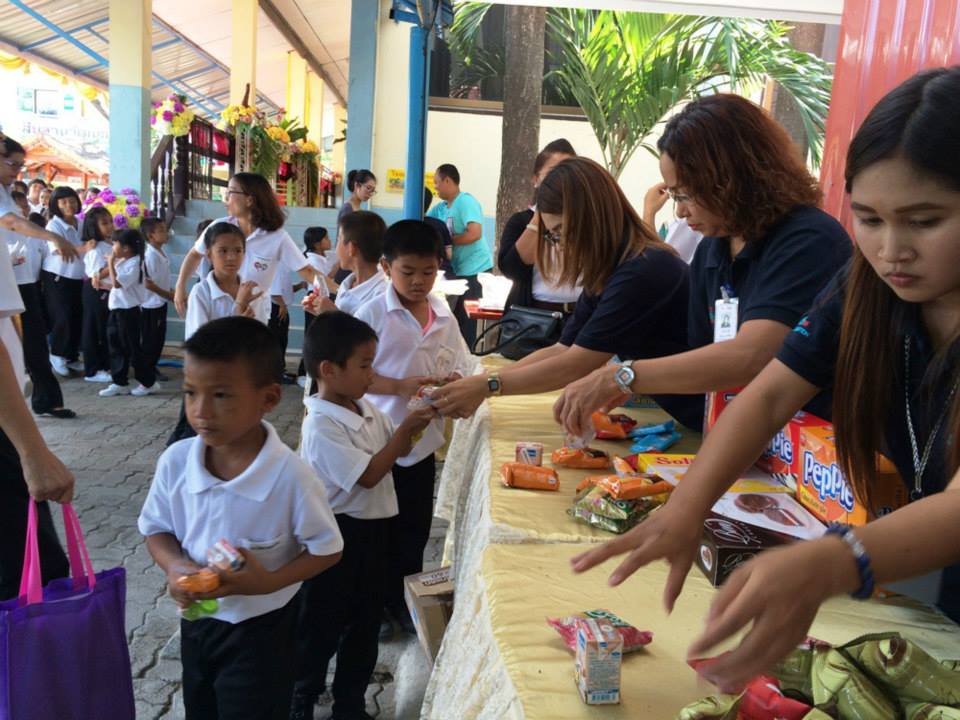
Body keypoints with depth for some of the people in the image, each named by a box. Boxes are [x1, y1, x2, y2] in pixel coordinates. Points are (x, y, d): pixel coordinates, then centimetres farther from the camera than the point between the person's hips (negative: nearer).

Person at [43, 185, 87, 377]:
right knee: (63, 318, -8)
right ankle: (57, 355, 13)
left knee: (77, 318, 8)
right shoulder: (54, 225, -13)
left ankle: (72, 357, 22)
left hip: (78, 278, 6)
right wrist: (84, 248, -43)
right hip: (57, 278, -6)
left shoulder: (81, 224, 5)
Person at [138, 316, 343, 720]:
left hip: (261, 629, -5)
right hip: (196, 620, 5)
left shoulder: (290, 475, -28)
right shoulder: (175, 461, -16)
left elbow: (327, 549, -15)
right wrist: (175, 566, -19)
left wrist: (271, 581, -28)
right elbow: (156, 528, 0)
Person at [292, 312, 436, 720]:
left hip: (372, 528, 8)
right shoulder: (321, 426, -24)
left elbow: (398, 449, 12)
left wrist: (415, 421, -6)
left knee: (366, 622, 19)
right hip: (338, 535, -8)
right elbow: (368, 475, -26)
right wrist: (406, 429, -23)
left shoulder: (365, 408, 2)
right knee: (322, 627, 10)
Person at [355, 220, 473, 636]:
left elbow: (460, 370, 8)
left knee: (415, 527, 17)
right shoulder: (373, 314, -12)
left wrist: (451, 382, -15)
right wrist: (400, 387, -25)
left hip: (423, 440, 4)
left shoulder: (444, 317, 2)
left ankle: (403, 599, 36)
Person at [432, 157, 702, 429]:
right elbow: (561, 350, 3)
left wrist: (489, 386, -18)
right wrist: (475, 386, -4)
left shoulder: (644, 271, -23)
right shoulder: (603, 274, 6)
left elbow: (576, 364, -22)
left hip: (701, 421, -7)